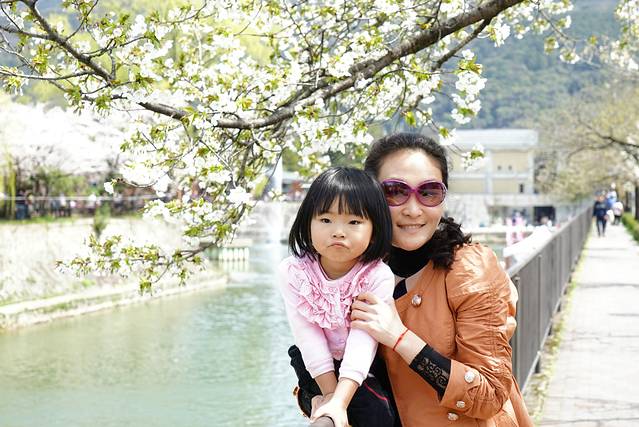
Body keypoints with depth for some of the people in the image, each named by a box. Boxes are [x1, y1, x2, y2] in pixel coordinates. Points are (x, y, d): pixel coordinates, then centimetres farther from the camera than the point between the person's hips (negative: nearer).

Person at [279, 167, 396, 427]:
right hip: (315, 365, 0)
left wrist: (339, 401, -39)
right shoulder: (294, 273, -18)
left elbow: (363, 339, -30)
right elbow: (308, 335, -19)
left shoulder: (378, 277, -24)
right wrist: (330, 392, -22)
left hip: (364, 367, 0)